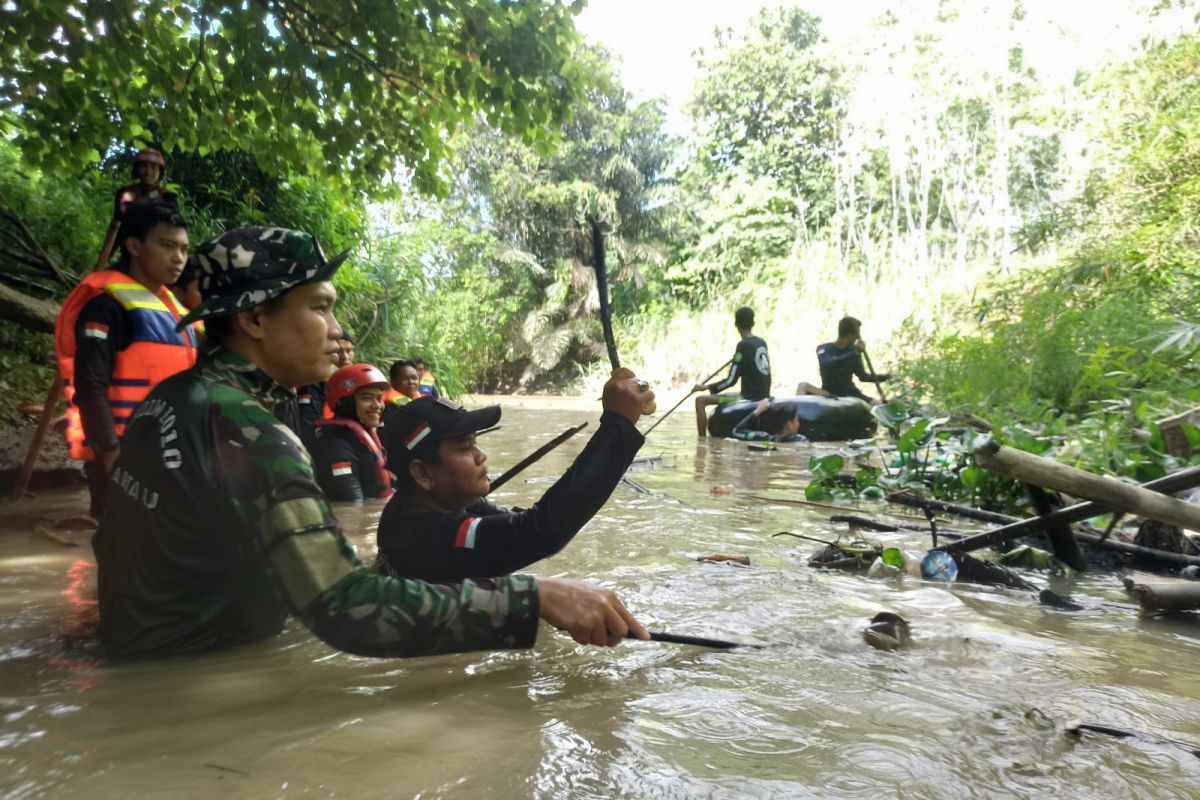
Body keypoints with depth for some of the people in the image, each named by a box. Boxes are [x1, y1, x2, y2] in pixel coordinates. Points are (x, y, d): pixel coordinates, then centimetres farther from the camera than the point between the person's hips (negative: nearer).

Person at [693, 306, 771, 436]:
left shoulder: (743, 345, -15)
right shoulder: (762, 343, 8)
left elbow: (731, 380, -18)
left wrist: (706, 388, -11)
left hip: (750, 399, -9)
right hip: (764, 397, 9)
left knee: (700, 401, -7)